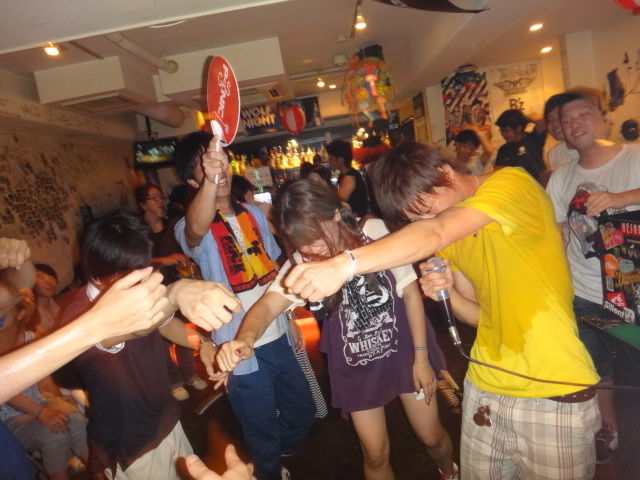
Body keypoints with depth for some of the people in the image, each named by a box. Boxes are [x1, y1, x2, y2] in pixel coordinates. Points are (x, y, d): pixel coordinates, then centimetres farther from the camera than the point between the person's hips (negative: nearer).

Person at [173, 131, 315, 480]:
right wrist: (210, 180, -58)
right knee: (264, 436, 14)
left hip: (280, 339, 6)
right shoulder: (190, 228, -14)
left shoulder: (253, 213, 3)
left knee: (302, 412, 24)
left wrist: (291, 318, 11)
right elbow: (197, 229, -40)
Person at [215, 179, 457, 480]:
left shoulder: (375, 232, -19)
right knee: (375, 455, 13)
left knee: (432, 437, 17)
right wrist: (245, 339, -53)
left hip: (402, 349, 0)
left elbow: (411, 293, -11)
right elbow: (269, 305, -31)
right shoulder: (302, 261, -16)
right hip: (355, 367, 1)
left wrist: (421, 356, -8)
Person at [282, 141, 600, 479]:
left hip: (554, 394, -5)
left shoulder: (512, 184, -15)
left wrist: (345, 264, -43)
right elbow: (484, 314, 11)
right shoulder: (449, 240, 6)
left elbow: (435, 233, -33)